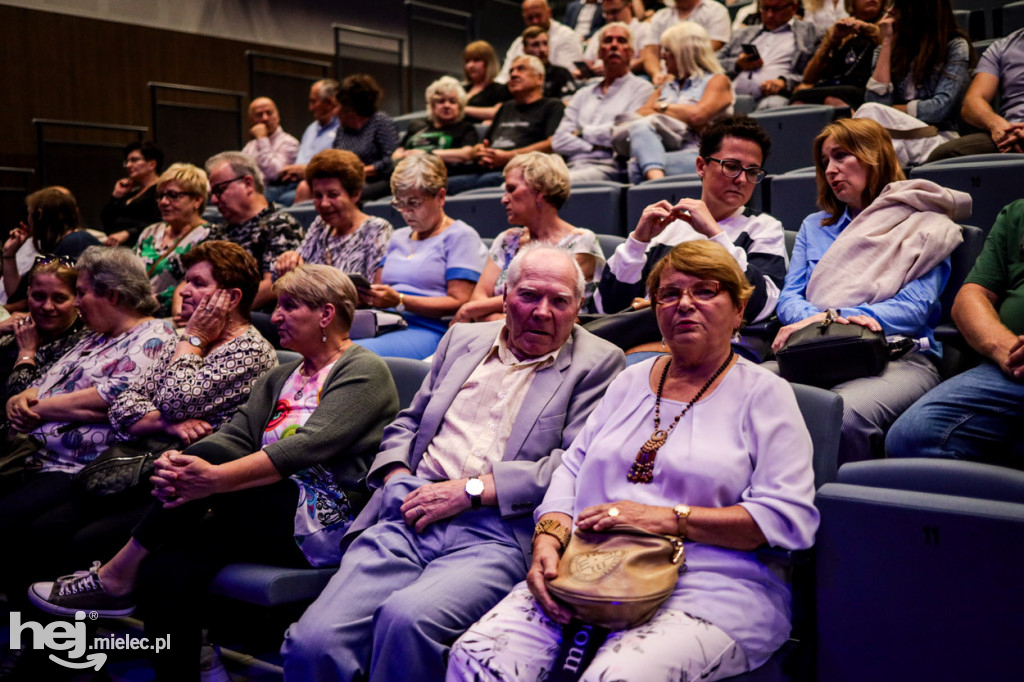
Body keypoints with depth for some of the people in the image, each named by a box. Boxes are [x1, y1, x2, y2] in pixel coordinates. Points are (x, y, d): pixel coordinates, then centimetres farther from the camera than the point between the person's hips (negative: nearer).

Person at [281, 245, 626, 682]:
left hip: (497, 535, -4)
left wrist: (472, 489, -10)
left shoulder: (598, 363, 8)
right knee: (312, 642, -19)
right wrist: (398, 478, 6)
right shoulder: (463, 339, 23)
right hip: (410, 520, 4)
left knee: (407, 617, -33)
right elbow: (408, 423, 28)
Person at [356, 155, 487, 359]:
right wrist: (363, 292, -2)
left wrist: (399, 301, -16)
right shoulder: (398, 237, 29)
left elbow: (460, 303, -7)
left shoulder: (460, 236, 5)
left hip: (430, 332, -6)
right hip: (387, 325, 7)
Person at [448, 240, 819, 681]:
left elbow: (791, 518, -5)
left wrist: (668, 518, -13)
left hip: (704, 588, -3)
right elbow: (572, 470, 16)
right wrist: (549, 538, -5)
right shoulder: (632, 380, 21)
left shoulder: (764, 393, 6)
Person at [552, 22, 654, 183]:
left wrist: (583, 131, 6)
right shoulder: (583, 94, 26)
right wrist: (594, 147, -4)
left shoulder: (641, 88, 12)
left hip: (609, 168, -4)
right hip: (574, 166, 4)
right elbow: (559, 140, 13)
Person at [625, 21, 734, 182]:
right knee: (640, 126, -30)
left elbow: (698, 115, -9)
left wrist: (663, 107, 6)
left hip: (697, 153, -5)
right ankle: (657, 178, -52)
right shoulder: (665, 87, 31)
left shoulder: (717, 81, 10)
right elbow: (638, 116, 17)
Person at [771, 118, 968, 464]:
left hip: (898, 357, -3)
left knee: (844, 414, -39)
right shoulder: (815, 227, 29)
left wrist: (836, 317, -14)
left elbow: (916, 307, 0)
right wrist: (816, 320, -9)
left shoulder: (926, 227, 15)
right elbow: (788, 299, 16)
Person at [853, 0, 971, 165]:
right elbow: (877, 100, -3)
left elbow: (941, 108, -8)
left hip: (937, 140, -3)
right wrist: (887, 42, 1)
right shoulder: (888, 49, 14)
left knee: (869, 114, -30)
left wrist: (888, 112, -2)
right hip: (898, 138, 3)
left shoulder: (955, 46, 3)